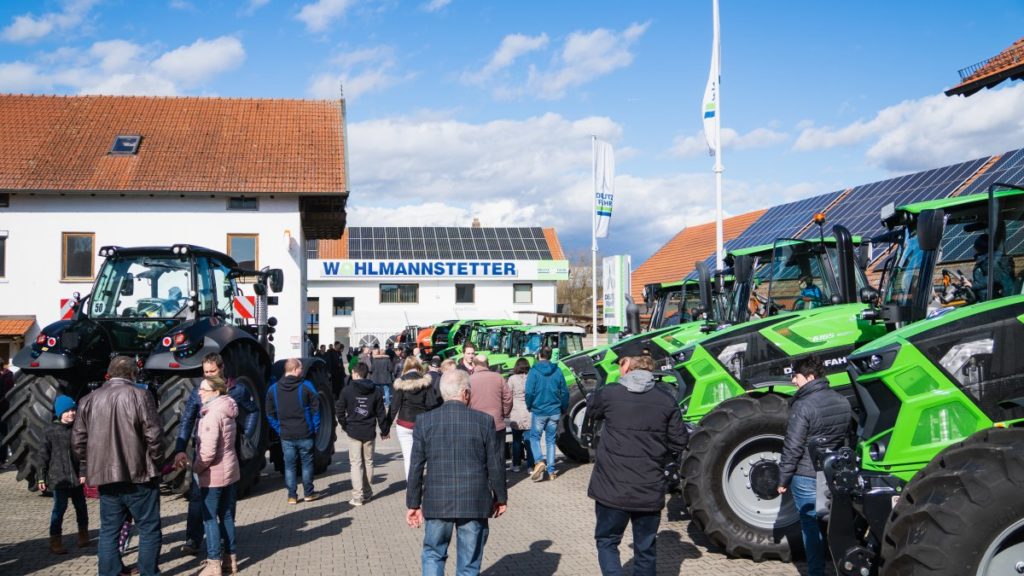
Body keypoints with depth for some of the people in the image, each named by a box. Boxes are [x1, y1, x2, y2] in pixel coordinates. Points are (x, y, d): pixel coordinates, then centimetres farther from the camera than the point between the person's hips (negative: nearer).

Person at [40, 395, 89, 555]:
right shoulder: (51, 431, -3)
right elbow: (44, 455, 0)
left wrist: (83, 472, -5)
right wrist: (42, 477, 0)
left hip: (76, 476, 3)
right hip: (58, 476, -3)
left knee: (80, 506, 13)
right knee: (60, 507, -7)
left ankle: (83, 534, 31)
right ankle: (55, 541, 2)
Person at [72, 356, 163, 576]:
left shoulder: (89, 400, 7)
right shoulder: (139, 395, -8)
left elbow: (78, 440, 8)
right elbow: (154, 435, -12)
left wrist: (91, 465, 19)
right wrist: (155, 461, 3)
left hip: (106, 476, 5)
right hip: (138, 475, -4)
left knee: (109, 530, 14)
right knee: (149, 529, 5)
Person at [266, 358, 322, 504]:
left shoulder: (273, 389, 0)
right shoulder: (306, 386, -9)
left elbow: (270, 414, 4)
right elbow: (315, 409, -7)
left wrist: (279, 429, 11)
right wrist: (315, 428, 2)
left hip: (286, 436, 2)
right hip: (305, 435, -2)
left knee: (289, 465, 11)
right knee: (307, 463, 13)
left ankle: (292, 496, 13)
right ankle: (308, 493, 20)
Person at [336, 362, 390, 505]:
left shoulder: (347, 390, -6)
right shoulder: (376, 391, 2)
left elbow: (339, 409, -2)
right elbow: (381, 413, 5)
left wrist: (344, 424, 15)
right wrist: (384, 430, 16)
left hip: (353, 431, -2)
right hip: (369, 432, 3)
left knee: (356, 463, 0)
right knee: (368, 462, 14)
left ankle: (357, 496, -5)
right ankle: (367, 493, 21)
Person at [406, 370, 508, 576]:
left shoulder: (424, 421, -4)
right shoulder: (484, 421, -7)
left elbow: (416, 467, 0)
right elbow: (495, 465, -1)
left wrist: (413, 504, 9)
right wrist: (500, 498, 13)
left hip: (437, 502, 1)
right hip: (475, 503, -1)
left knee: (433, 554, 19)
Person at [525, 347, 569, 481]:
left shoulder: (534, 371, -9)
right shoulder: (557, 371, 2)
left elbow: (529, 392, -13)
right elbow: (564, 392, 4)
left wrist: (529, 406, 5)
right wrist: (563, 409, 16)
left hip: (538, 411, -3)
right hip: (554, 412, 3)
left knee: (535, 437, 9)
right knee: (551, 440, 12)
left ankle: (539, 462, -13)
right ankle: (551, 470, 11)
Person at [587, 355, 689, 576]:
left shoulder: (609, 393, -8)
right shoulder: (667, 399, -3)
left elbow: (591, 410, 14)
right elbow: (679, 443, 0)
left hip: (612, 489, -2)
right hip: (650, 492, 2)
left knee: (607, 541, 15)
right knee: (645, 549, 17)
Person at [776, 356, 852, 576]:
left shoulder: (803, 406, -18)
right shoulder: (842, 402, 5)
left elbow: (793, 448, -18)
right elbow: (848, 437, 17)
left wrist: (783, 479, -9)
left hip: (806, 477, -7)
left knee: (811, 526, 2)